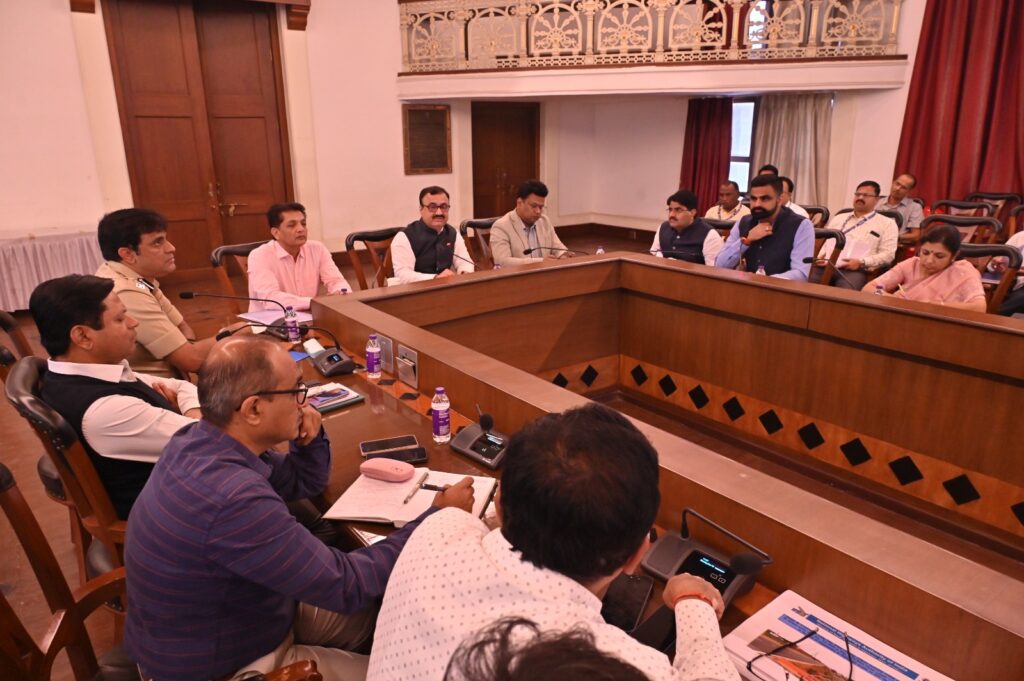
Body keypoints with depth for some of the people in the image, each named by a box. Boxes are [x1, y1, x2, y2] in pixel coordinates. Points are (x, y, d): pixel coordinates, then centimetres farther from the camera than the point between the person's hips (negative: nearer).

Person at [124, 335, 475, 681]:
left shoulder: (200, 439, -9)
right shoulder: (234, 499, -38)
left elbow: (305, 482, 8)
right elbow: (347, 586, -29)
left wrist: (310, 438, -14)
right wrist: (438, 516, -20)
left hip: (220, 622, 8)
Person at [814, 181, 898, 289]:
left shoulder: (887, 223, 14)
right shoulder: (839, 218, 28)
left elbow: (888, 254, 5)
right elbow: (824, 241, 25)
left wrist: (861, 262, -11)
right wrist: (820, 256, 1)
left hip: (856, 270, -3)